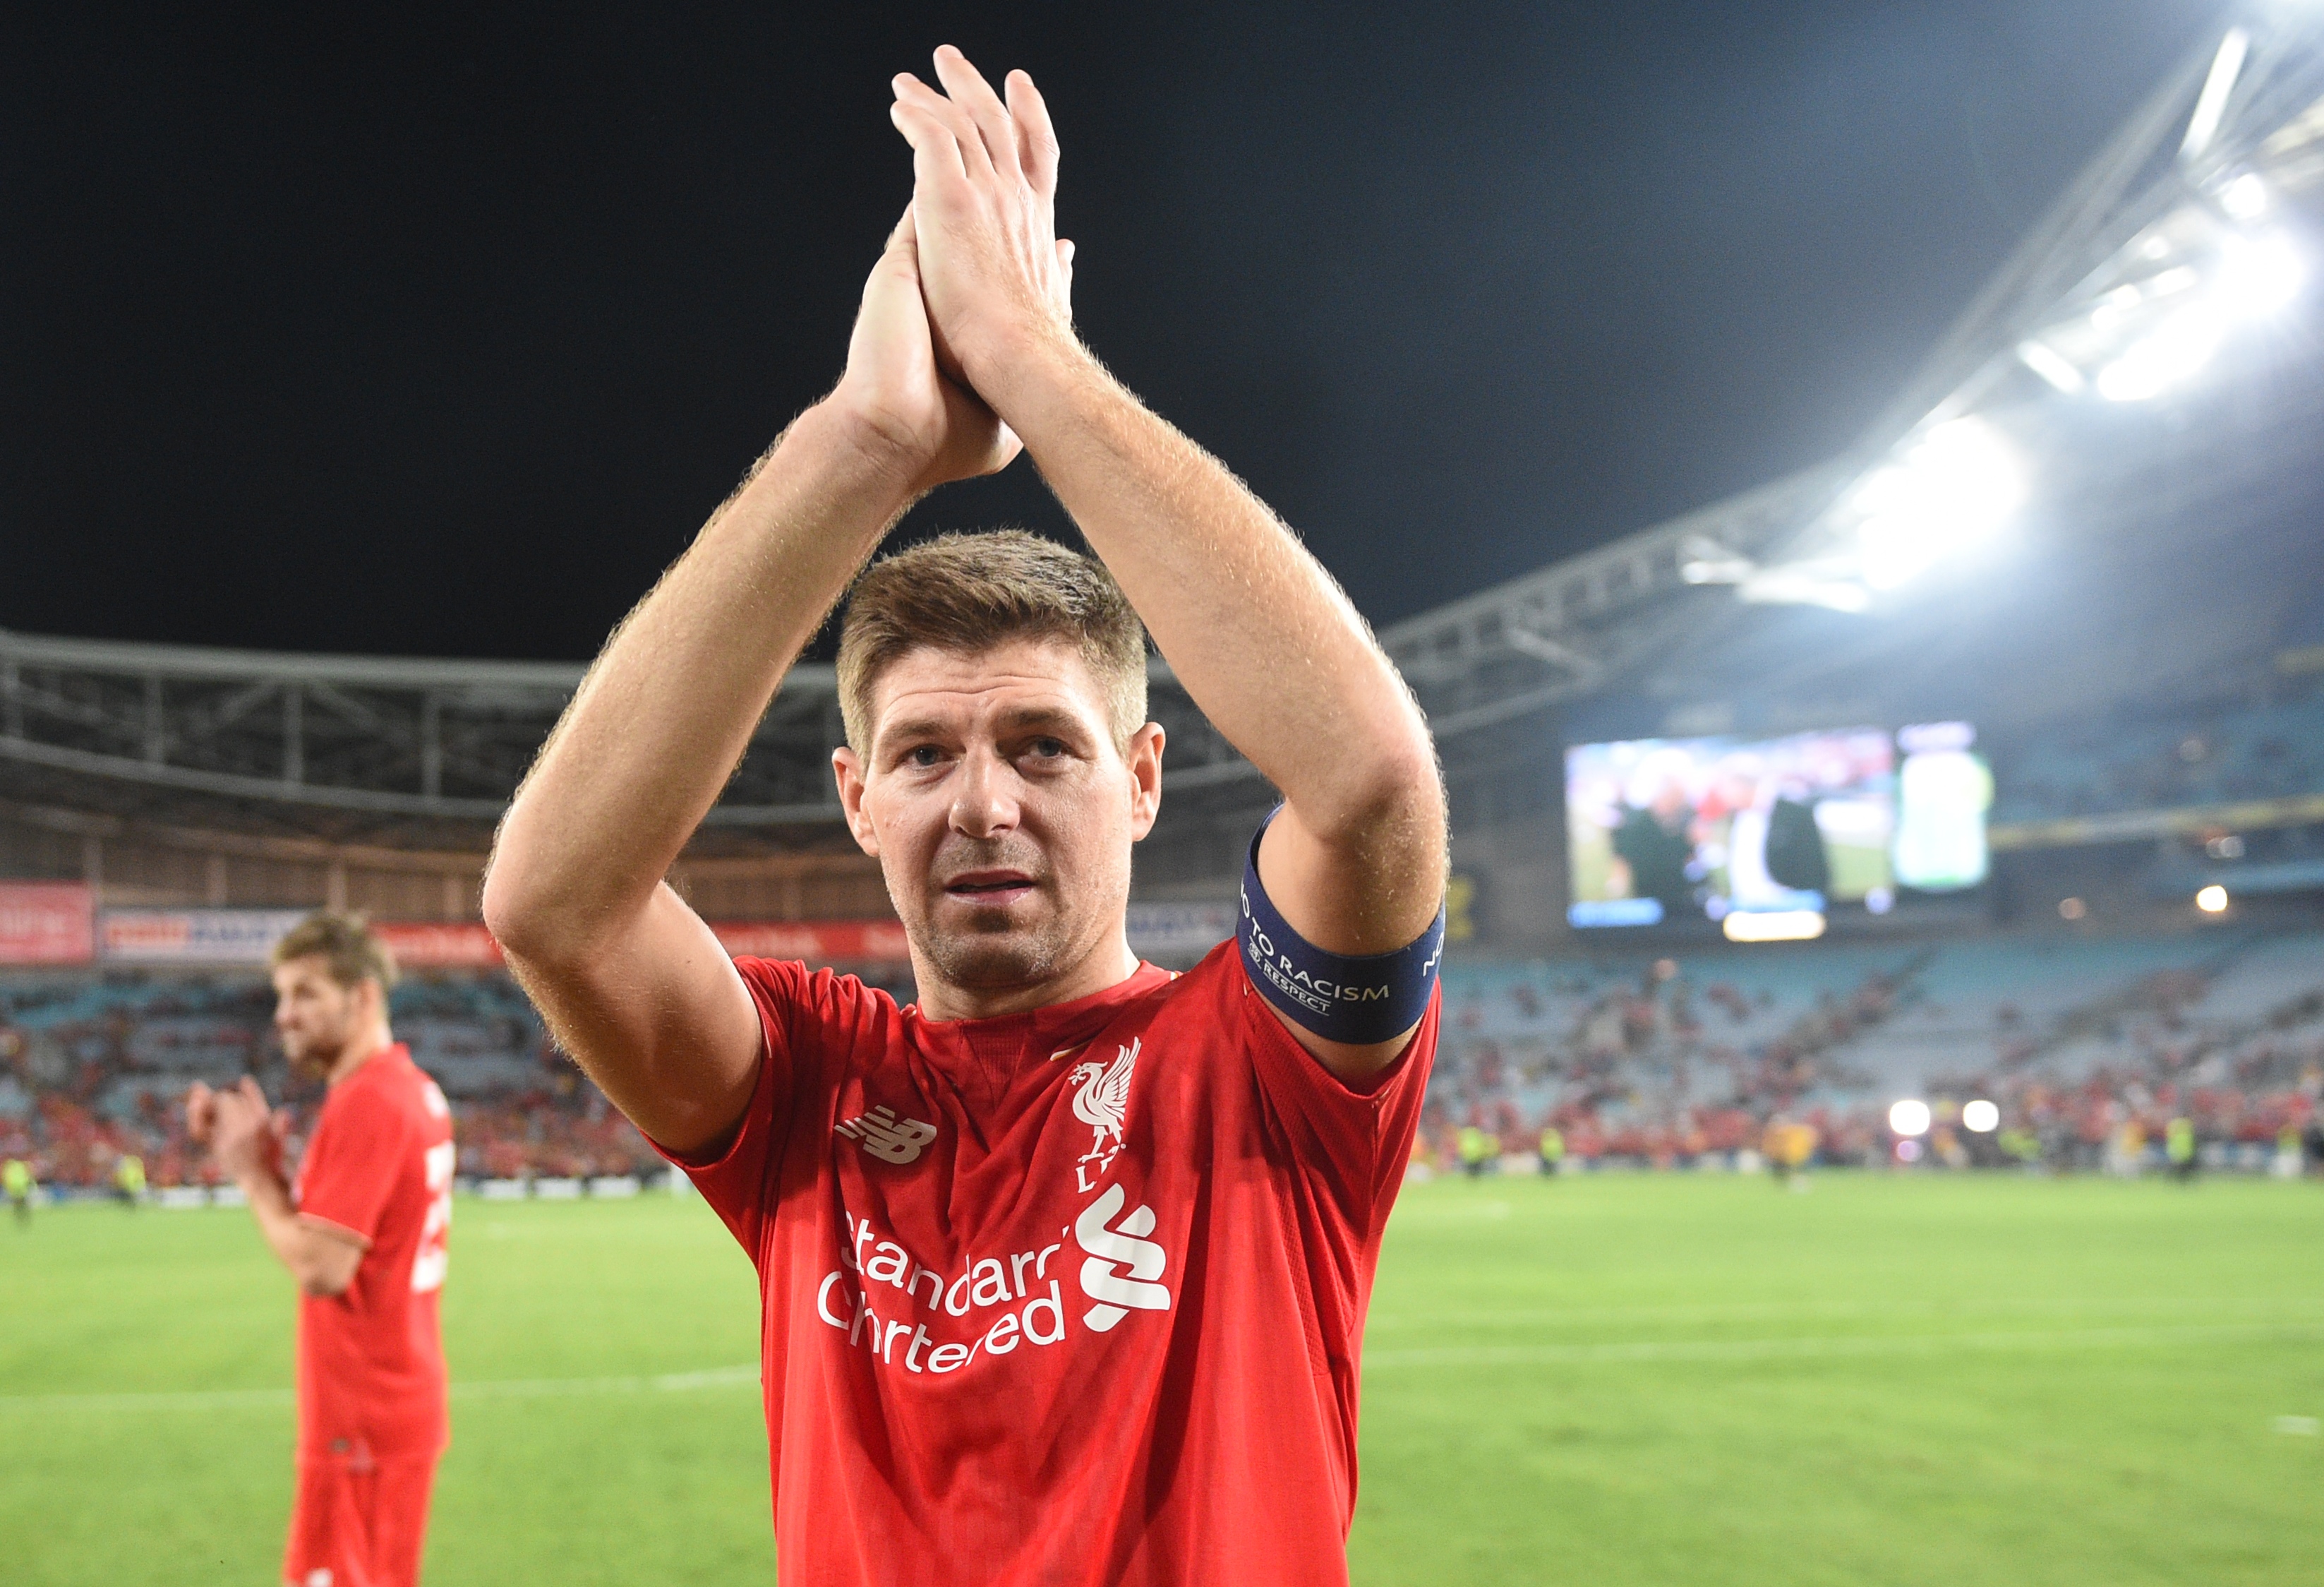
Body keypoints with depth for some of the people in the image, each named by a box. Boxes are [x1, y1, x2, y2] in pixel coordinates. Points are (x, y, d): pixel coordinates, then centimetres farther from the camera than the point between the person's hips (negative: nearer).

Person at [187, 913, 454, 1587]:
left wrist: (251, 1171, -10)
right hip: (403, 1399, 10)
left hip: (362, 1421, -10)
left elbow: (321, 1267, -22)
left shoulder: (365, 1104, -18)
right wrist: (261, 1159, 3)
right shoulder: (412, 1088, 11)